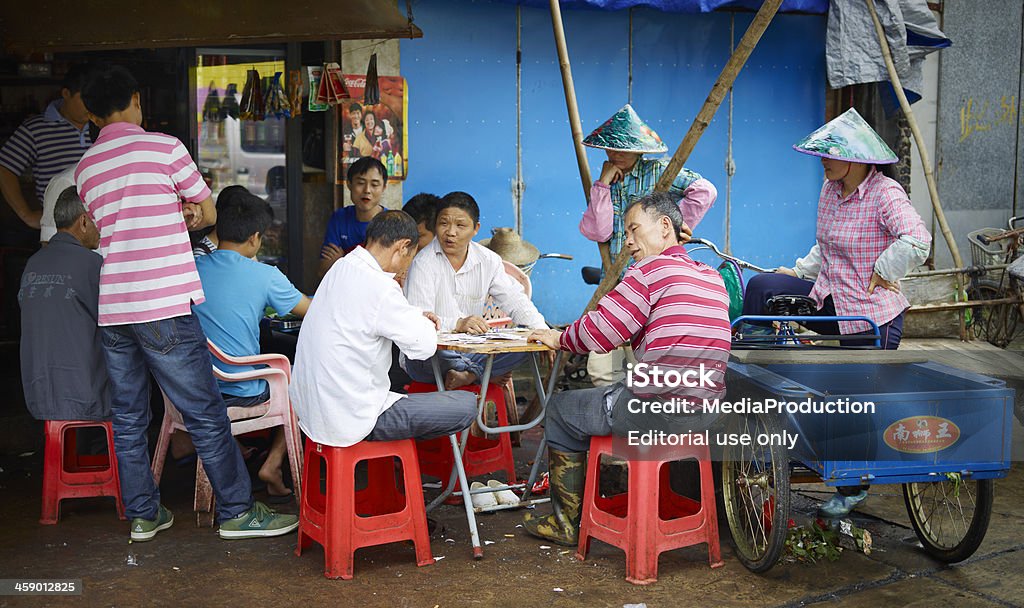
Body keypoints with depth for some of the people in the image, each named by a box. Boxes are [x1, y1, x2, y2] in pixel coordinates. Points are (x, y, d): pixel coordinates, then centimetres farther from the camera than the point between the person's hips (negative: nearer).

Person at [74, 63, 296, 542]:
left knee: (128, 418, 13)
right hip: (164, 308, -6)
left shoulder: (84, 168, 13)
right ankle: (238, 511, 8)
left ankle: (143, 514, 21)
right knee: (206, 414, 1)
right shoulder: (164, 147, -4)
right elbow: (208, 214, 5)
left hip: (111, 310, 6)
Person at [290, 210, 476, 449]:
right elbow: (425, 346, -17)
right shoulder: (381, 288, -23)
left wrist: (415, 316, 13)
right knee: (467, 405, -5)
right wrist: (422, 322, 3)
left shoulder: (342, 267, 5)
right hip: (350, 420, -10)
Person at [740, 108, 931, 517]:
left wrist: (881, 274, -22)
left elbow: (916, 241, -33)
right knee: (762, 288, -6)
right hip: (829, 301, 8)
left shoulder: (885, 193, -19)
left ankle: (852, 489, 22)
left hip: (872, 316, -8)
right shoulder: (830, 189, 5)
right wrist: (801, 271, 12)